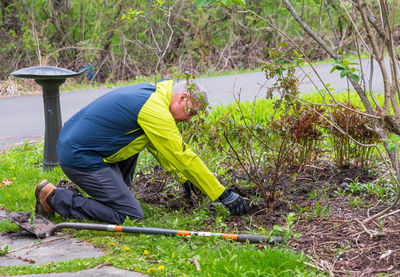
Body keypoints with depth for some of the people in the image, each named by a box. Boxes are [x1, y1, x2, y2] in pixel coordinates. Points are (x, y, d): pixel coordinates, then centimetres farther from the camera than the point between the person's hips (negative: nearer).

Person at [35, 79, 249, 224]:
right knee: (130, 216, -8)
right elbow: (183, 157, -15)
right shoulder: (156, 110, -17)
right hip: (80, 158, -10)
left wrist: (183, 177, 28)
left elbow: (160, 147, 27)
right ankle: (54, 197, -3)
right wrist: (225, 195, -10)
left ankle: (116, 193, 20)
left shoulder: (149, 92, 13)